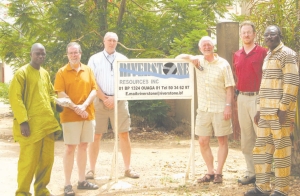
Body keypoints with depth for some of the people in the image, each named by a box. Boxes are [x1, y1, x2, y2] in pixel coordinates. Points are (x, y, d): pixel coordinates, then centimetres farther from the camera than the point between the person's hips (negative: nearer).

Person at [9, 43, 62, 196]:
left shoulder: (45, 73, 15)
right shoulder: (21, 73, -7)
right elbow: (15, 98, -12)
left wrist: (56, 103, 3)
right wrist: (23, 121, -18)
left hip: (47, 123, 7)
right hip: (30, 124, -7)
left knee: (47, 159, 11)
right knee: (29, 160, -5)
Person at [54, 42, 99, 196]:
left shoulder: (88, 70, 9)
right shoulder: (62, 72, -2)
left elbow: (94, 90, 3)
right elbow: (61, 94, -9)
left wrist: (84, 106, -12)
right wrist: (75, 108, -17)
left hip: (88, 114, 4)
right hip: (70, 115, -4)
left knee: (83, 146, 10)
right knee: (70, 148, -3)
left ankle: (82, 181, 18)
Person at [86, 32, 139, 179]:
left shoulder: (123, 59, 10)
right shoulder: (95, 59, 5)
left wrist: (114, 98, -9)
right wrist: (104, 98, -10)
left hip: (119, 101, 1)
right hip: (99, 101, -1)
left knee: (124, 134, 0)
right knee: (96, 135, -1)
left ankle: (128, 169, 8)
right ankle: (91, 170, 6)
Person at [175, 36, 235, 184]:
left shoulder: (223, 64, -3)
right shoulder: (198, 61, 7)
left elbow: (229, 87, -5)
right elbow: (180, 57, 13)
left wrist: (228, 105, -16)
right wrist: (189, 58, -8)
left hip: (220, 109, -4)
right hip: (203, 109, 4)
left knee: (222, 141, 3)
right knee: (203, 141, 5)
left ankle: (218, 173, 11)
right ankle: (210, 172, 16)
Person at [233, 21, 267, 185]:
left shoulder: (262, 52, -4)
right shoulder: (237, 55, 12)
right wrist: (238, 91, 13)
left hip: (257, 97, -6)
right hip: (242, 98, 6)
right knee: (246, 138, 10)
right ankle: (251, 173, 18)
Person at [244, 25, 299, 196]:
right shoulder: (268, 57, 20)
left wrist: (284, 108, -19)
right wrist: (259, 109, 19)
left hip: (280, 111, -8)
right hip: (266, 112, 8)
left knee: (281, 149, -3)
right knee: (261, 148, 8)